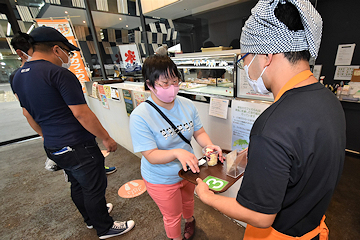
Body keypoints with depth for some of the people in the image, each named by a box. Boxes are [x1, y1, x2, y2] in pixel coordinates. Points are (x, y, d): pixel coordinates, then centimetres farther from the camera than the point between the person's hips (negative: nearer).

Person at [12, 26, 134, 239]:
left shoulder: (19, 76, 9)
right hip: (78, 147, -9)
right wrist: (107, 138, -12)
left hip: (53, 147, 9)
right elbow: (82, 114, -22)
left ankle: (91, 218, 47)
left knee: (78, 185, 25)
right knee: (94, 188, 9)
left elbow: (28, 114, 17)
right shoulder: (60, 73, -19)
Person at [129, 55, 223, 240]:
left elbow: (199, 132, -5)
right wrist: (177, 152, -44)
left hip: (188, 171, 5)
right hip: (162, 180, -4)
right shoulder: (140, 116, -28)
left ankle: (190, 220, 69)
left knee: (188, 201, 34)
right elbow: (151, 156, -27)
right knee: (172, 216, 22)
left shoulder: (187, 105, -12)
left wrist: (209, 145, -25)